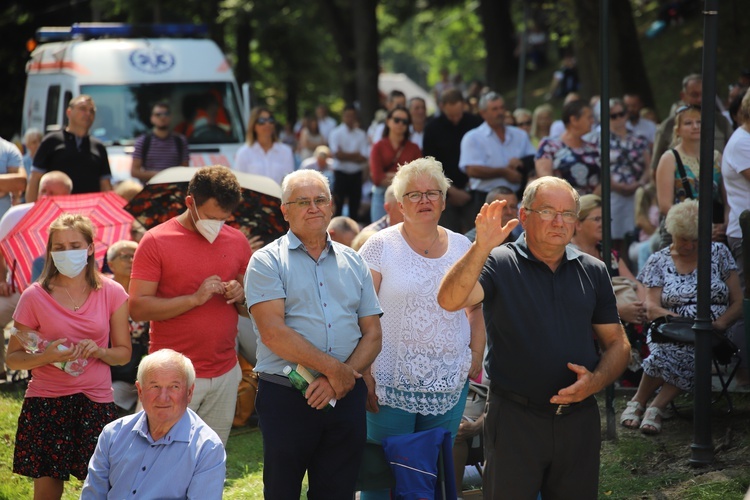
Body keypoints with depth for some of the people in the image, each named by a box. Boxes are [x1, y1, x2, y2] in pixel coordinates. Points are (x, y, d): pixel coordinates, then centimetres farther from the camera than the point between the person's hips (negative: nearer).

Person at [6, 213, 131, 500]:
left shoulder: (112, 293, 2)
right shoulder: (35, 297, -2)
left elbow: (124, 353, 7)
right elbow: (13, 358, 1)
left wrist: (99, 351, -13)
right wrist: (47, 356, -17)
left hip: (96, 402, 1)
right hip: (46, 401, -1)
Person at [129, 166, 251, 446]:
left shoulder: (237, 241, 10)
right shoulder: (156, 241, -4)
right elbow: (138, 308, -11)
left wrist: (240, 296, -7)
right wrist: (195, 298, -18)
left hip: (225, 374, 4)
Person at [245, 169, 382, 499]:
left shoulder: (353, 263, 13)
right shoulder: (268, 261, -1)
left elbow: (372, 334, 9)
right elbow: (273, 333, -13)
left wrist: (345, 378, -9)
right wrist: (334, 369, -14)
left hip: (346, 397, 4)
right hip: (286, 397, -4)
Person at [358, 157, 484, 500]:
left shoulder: (462, 247, 9)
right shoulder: (381, 247, -3)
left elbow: (476, 307, 18)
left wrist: (477, 354, 5)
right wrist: (365, 374, -12)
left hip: (449, 387, 4)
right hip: (391, 382, -3)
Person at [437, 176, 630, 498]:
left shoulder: (592, 272, 8)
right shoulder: (499, 264, -4)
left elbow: (617, 344, 11)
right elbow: (450, 300, -22)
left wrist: (596, 381, -9)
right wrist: (481, 247, -36)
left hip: (579, 419, 4)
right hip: (514, 419, -3)